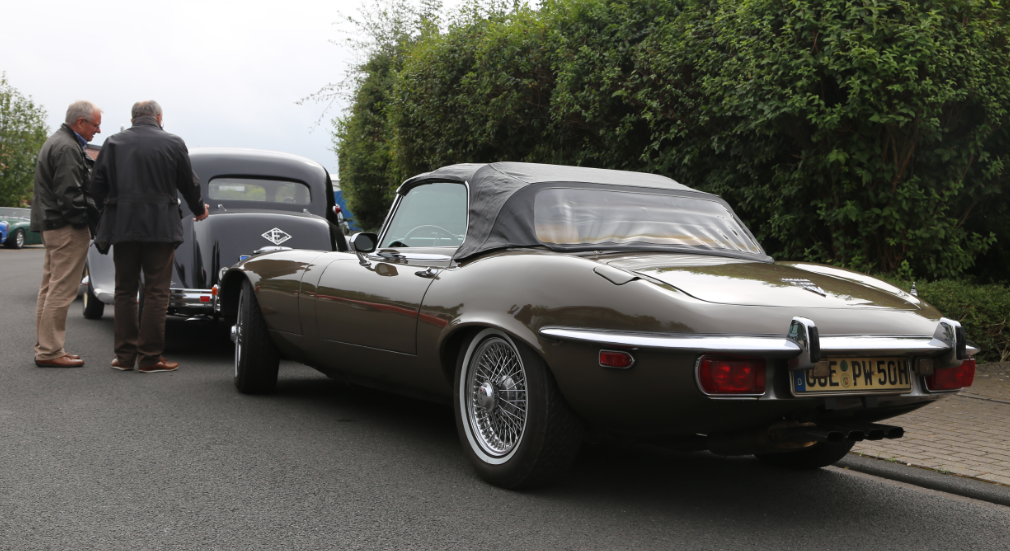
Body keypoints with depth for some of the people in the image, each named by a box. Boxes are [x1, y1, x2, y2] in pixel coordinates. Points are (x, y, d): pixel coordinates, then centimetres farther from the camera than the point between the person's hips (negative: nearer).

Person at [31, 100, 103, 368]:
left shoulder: (55, 142, 19)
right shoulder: (68, 148, -16)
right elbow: (70, 195, -22)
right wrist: (93, 223, -17)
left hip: (51, 225, 11)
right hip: (67, 228, -11)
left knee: (51, 288, 15)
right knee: (61, 290, -7)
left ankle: (44, 347, 21)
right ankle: (49, 351, -5)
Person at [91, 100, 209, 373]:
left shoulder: (113, 143, 6)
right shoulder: (173, 143, -1)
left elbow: (97, 185, 5)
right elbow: (189, 184, 6)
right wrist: (199, 210, 24)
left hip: (122, 227, 3)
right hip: (160, 227, -3)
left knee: (125, 290, 11)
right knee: (156, 292, 1)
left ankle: (125, 355, 12)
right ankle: (150, 357, 0)